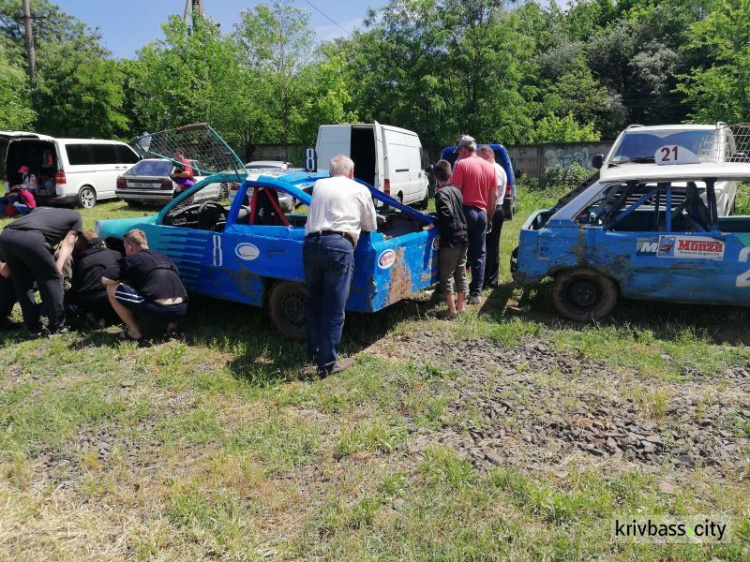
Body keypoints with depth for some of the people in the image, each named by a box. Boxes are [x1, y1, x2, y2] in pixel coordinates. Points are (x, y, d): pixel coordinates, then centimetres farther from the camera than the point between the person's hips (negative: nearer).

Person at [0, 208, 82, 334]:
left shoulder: (42, 209, 40)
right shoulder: (76, 217, 26)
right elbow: (67, 244, 11)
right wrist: (58, 269, 0)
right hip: (31, 239, -6)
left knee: (21, 283, 20)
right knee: (51, 279, 12)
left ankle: (32, 326, 25)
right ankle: (57, 325, 15)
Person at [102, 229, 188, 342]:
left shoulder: (130, 259, 9)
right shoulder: (163, 257, 25)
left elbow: (105, 279, 3)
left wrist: (123, 280, 23)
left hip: (159, 310, -6)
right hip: (181, 310, 6)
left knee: (112, 289, 9)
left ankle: (134, 332, 10)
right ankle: (172, 324, 20)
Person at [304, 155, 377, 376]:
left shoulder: (319, 185, 22)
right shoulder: (360, 190, 14)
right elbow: (371, 226, 25)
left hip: (311, 244, 4)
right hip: (339, 245, -4)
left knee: (313, 303, 18)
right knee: (334, 309, 0)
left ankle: (314, 351, 31)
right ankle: (327, 364, 4)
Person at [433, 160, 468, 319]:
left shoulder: (441, 193, -13)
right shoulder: (457, 191, 10)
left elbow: (446, 215, -25)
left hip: (450, 240, -8)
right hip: (463, 237, 8)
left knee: (446, 276, 1)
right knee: (461, 273, 15)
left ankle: (452, 309, 2)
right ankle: (460, 306, 24)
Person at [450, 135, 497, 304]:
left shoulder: (462, 164, -8)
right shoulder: (490, 167, 11)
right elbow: (494, 196, 13)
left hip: (465, 212, -5)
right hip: (482, 213, 5)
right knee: (479, 255, 8)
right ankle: (475, 293, 9)